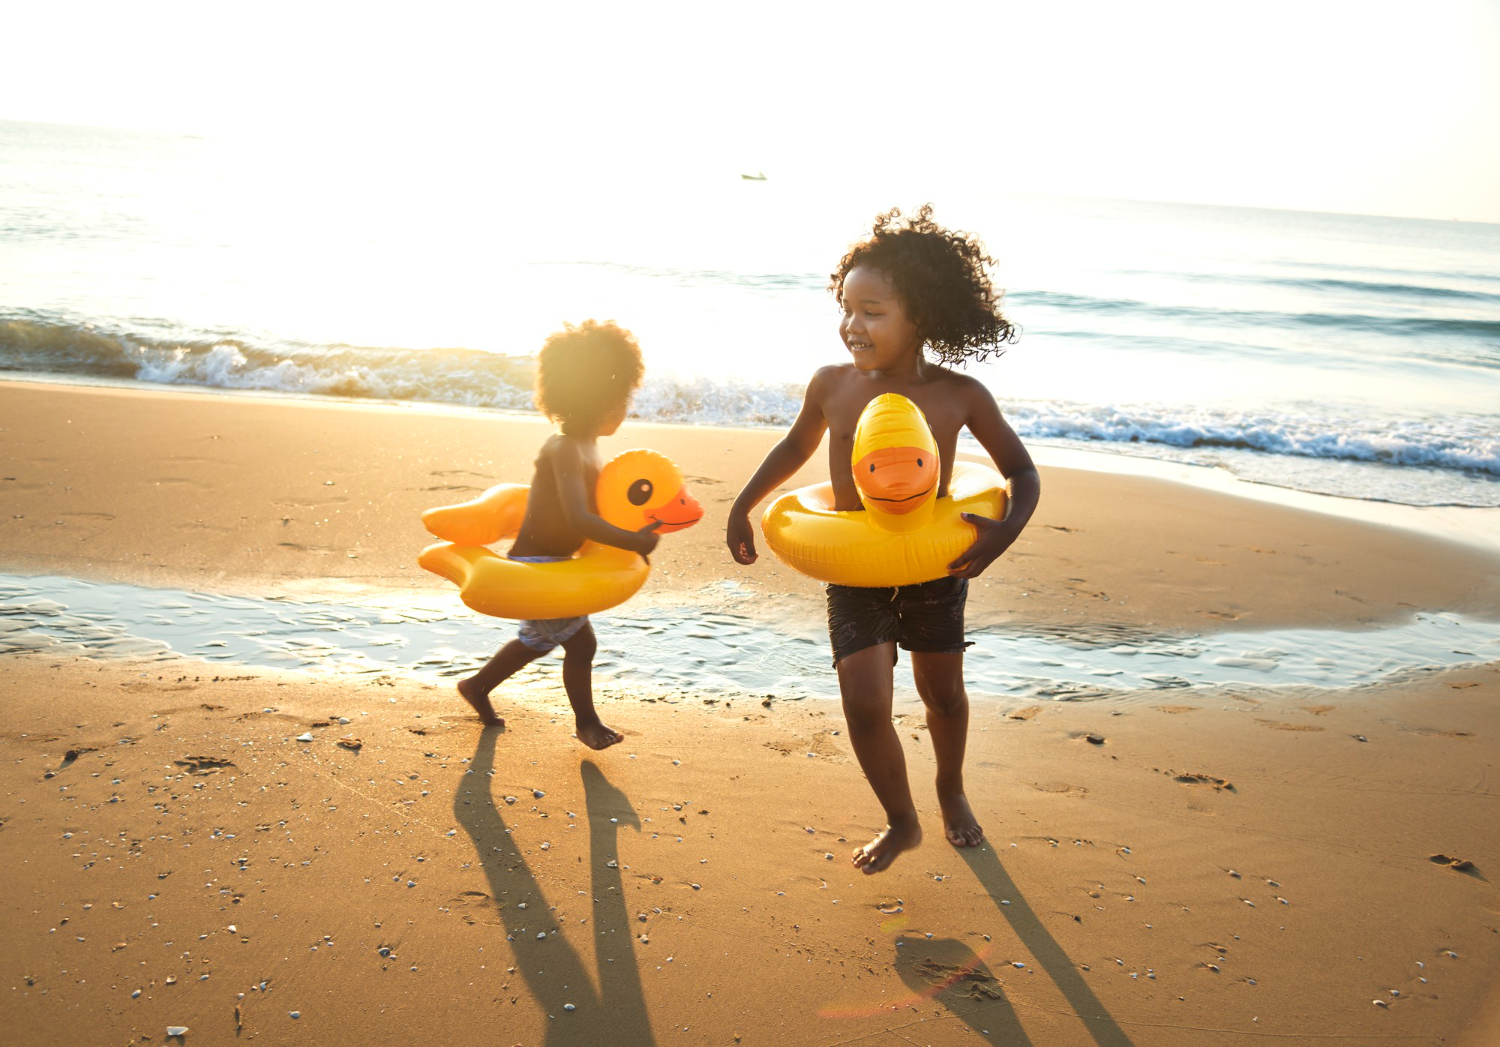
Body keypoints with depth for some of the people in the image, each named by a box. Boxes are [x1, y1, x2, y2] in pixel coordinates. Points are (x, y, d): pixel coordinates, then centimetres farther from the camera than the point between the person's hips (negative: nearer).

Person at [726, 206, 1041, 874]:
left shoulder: (960, 397, -15)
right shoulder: (832, 385, -11)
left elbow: (1021, 472, -4)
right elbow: (796, 447, 11)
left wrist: (1005, 529, -22)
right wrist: (742, 507, 8)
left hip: (934, 568, 0)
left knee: (942, 694, 18)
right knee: (864, 704, -9)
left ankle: (951, 790, 49)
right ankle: (901, 823, 17)